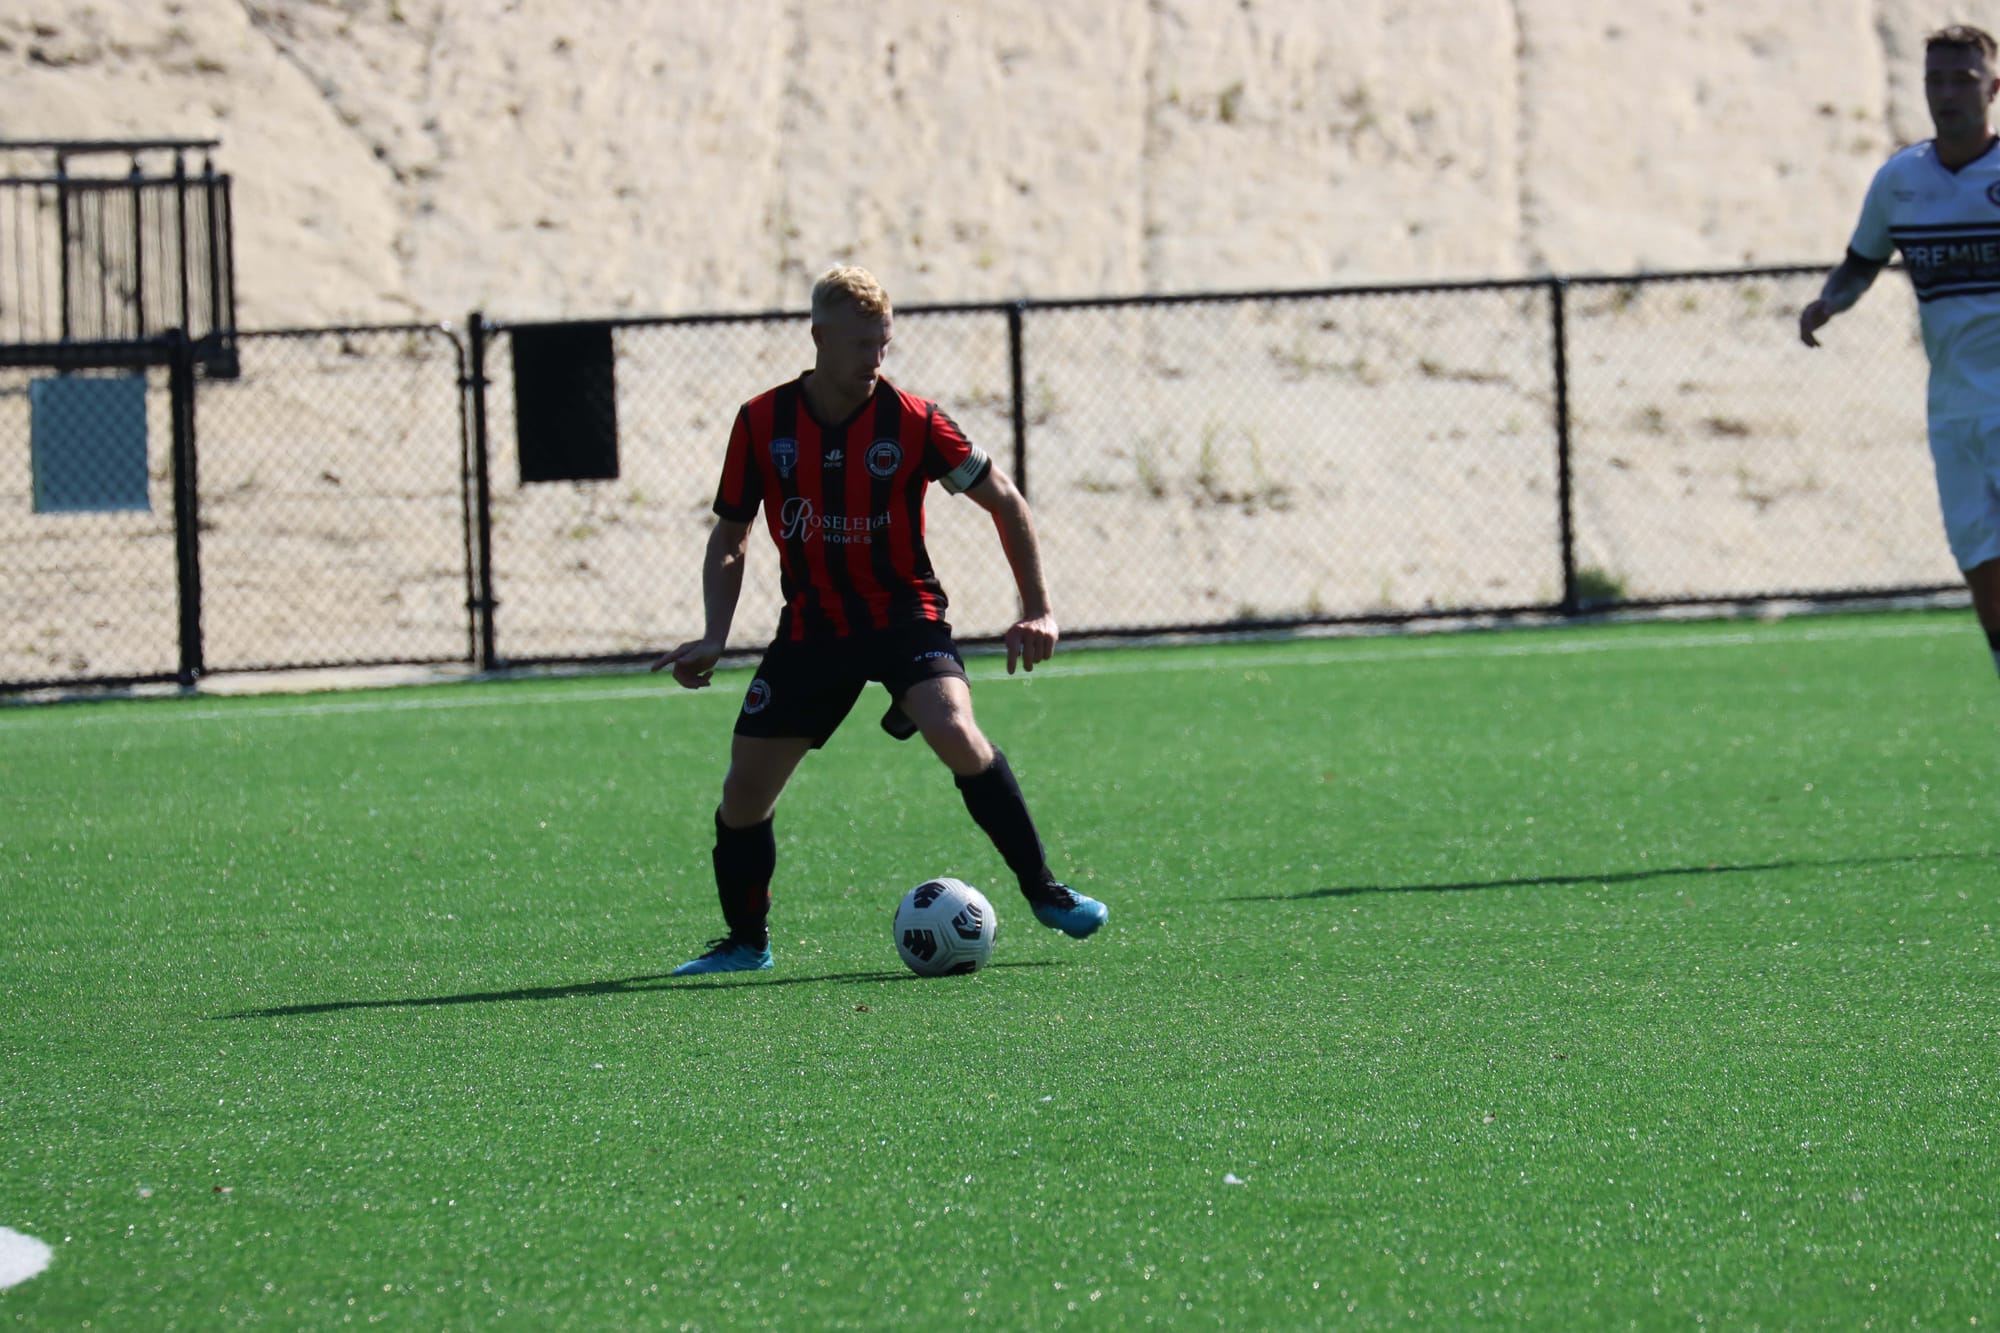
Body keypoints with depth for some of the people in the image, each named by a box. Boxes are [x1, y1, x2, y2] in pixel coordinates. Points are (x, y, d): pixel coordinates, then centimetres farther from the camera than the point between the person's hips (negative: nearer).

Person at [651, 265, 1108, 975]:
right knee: (744, 792, -2)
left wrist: (1037, 610, -3)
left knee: (955, 735, -29)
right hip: (811, 625, 3)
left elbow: (1004, 501, 0)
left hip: (904, 616, -3)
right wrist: (714, 638, -5)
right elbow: (729, 536, 7)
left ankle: (1043, 891, -16)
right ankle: (746, 941, 21)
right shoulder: (761, 424, -5)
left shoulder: (911, 421, -11)